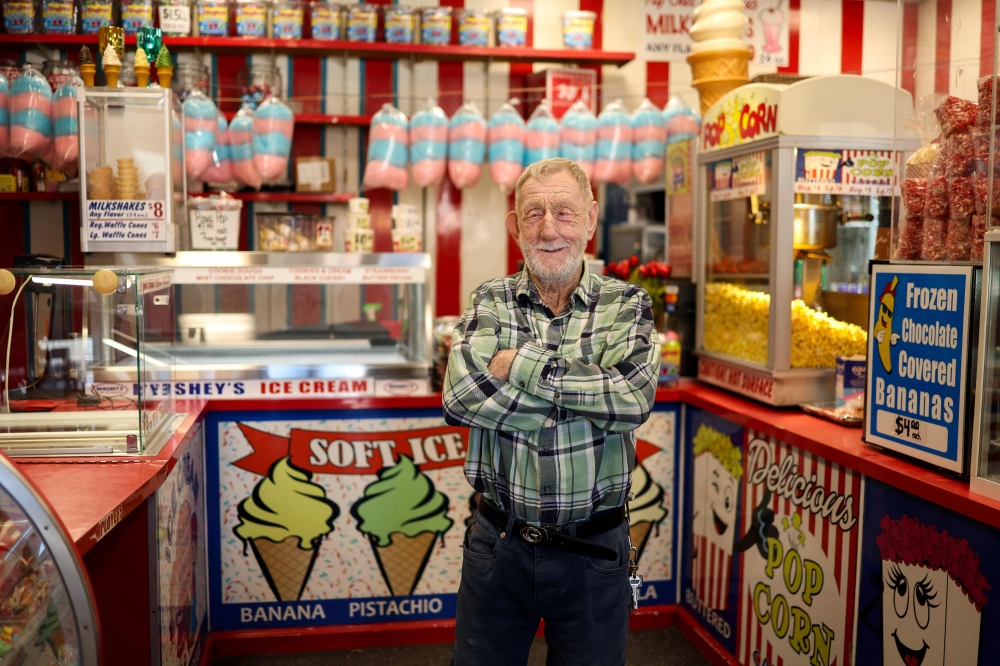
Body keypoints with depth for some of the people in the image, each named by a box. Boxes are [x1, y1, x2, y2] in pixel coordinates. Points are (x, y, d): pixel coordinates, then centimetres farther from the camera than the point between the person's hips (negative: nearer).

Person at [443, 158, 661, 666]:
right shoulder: (489, 302, -1)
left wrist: (522, 365, -19)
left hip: (593, 554, 0)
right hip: (498, 544, 1)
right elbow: (459, 398, -19)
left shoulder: (626, 305, -2)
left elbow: (633, 396, -21)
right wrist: (586, 392, -20)